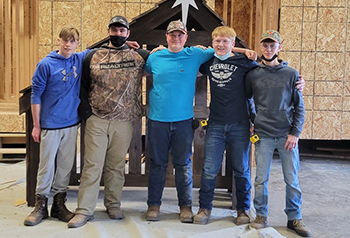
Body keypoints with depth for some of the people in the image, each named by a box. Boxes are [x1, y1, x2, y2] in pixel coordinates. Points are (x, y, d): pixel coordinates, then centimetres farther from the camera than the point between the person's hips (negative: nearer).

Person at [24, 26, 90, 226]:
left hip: (72, 123, 4)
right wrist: (36, 125, -5)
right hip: (50, 124, -3)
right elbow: (36, 95, -4)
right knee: (47, 166, 2)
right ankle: (41, 206, 17)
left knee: (66, 165, 10)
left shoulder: (80, 59, 5)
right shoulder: (46, 64, -6)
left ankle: (60, 205, 23)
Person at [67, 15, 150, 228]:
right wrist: (86, 114, 0)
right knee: (92, 165, 0)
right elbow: (83, 87, 7)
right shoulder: (93, 57, 6)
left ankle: (113, 205, 26)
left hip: (124, 122, 1)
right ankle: (85, 210, 9)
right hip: (97, 121, 0)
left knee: (116, 166, 11)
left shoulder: (140, 56, 6)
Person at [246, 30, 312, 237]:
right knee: (261, 179, 5)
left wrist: (295, 133, -4)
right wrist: (250, 123, 5)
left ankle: (295, 218, 20)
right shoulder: (253, 74, 5)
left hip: (287, 135, 0)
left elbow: (299, 107, 3)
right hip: (263, 135, 0)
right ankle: (261, 216, 20)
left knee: (292, 179, 5)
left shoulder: (291, 74, 3)